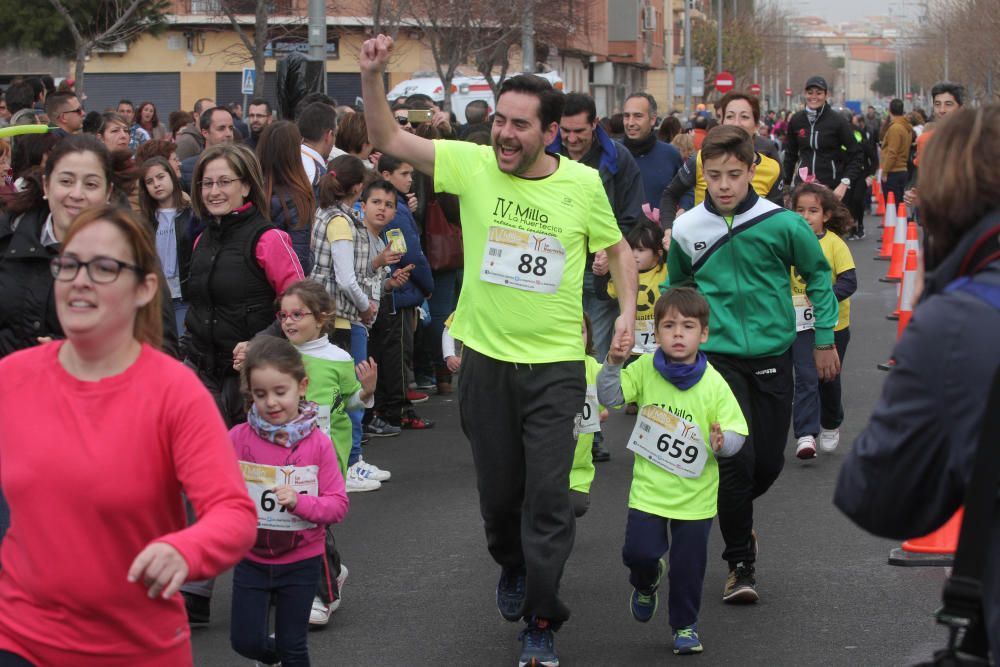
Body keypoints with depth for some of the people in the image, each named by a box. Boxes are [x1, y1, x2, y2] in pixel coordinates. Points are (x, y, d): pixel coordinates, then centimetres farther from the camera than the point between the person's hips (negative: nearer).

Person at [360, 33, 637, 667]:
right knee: (498, 487, 16)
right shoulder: (472, 164, -6)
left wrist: (627, 310, -2)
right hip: (486, 358, 2)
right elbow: (389, 139, -7)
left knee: (548, 495, -4)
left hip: (556, 364, -2)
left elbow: (617, 247, 11)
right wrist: (373, 75, -21)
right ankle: (514, 567, 47)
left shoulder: (583, 184, -6)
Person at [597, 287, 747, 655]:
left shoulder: (714, 385, -10)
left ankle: (685, 625, 28)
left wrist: (723, 442, -28)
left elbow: (737, 432, -6)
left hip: (695, 495, -1)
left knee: (688, 565, 6)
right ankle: (646, 582, 29)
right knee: (639, 551, -8)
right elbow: (610, 397, -1)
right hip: (649, 488, 1)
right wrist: (613, 365, -16)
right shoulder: (645, 369, -5)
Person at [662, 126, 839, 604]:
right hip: (717, 356, -1)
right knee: (736, 458, -13)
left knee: (769, 462, 5)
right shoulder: (686, 229, -6)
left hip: (772, 354, 1)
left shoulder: (782, 223, -11)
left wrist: (824, 339, 6)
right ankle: (740, 564, 3)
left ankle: (737, 517, 39)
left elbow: (818, 275, 5)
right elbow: (674, 288, 14)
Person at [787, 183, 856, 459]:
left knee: (829, 379, 16)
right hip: (800, 323, 0)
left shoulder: (835, 243, -8)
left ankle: (831, 425, 39)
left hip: (833, 324, 0)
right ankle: (806, 436, -13)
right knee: (806, 379, -11)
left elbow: (849, 281, -14)